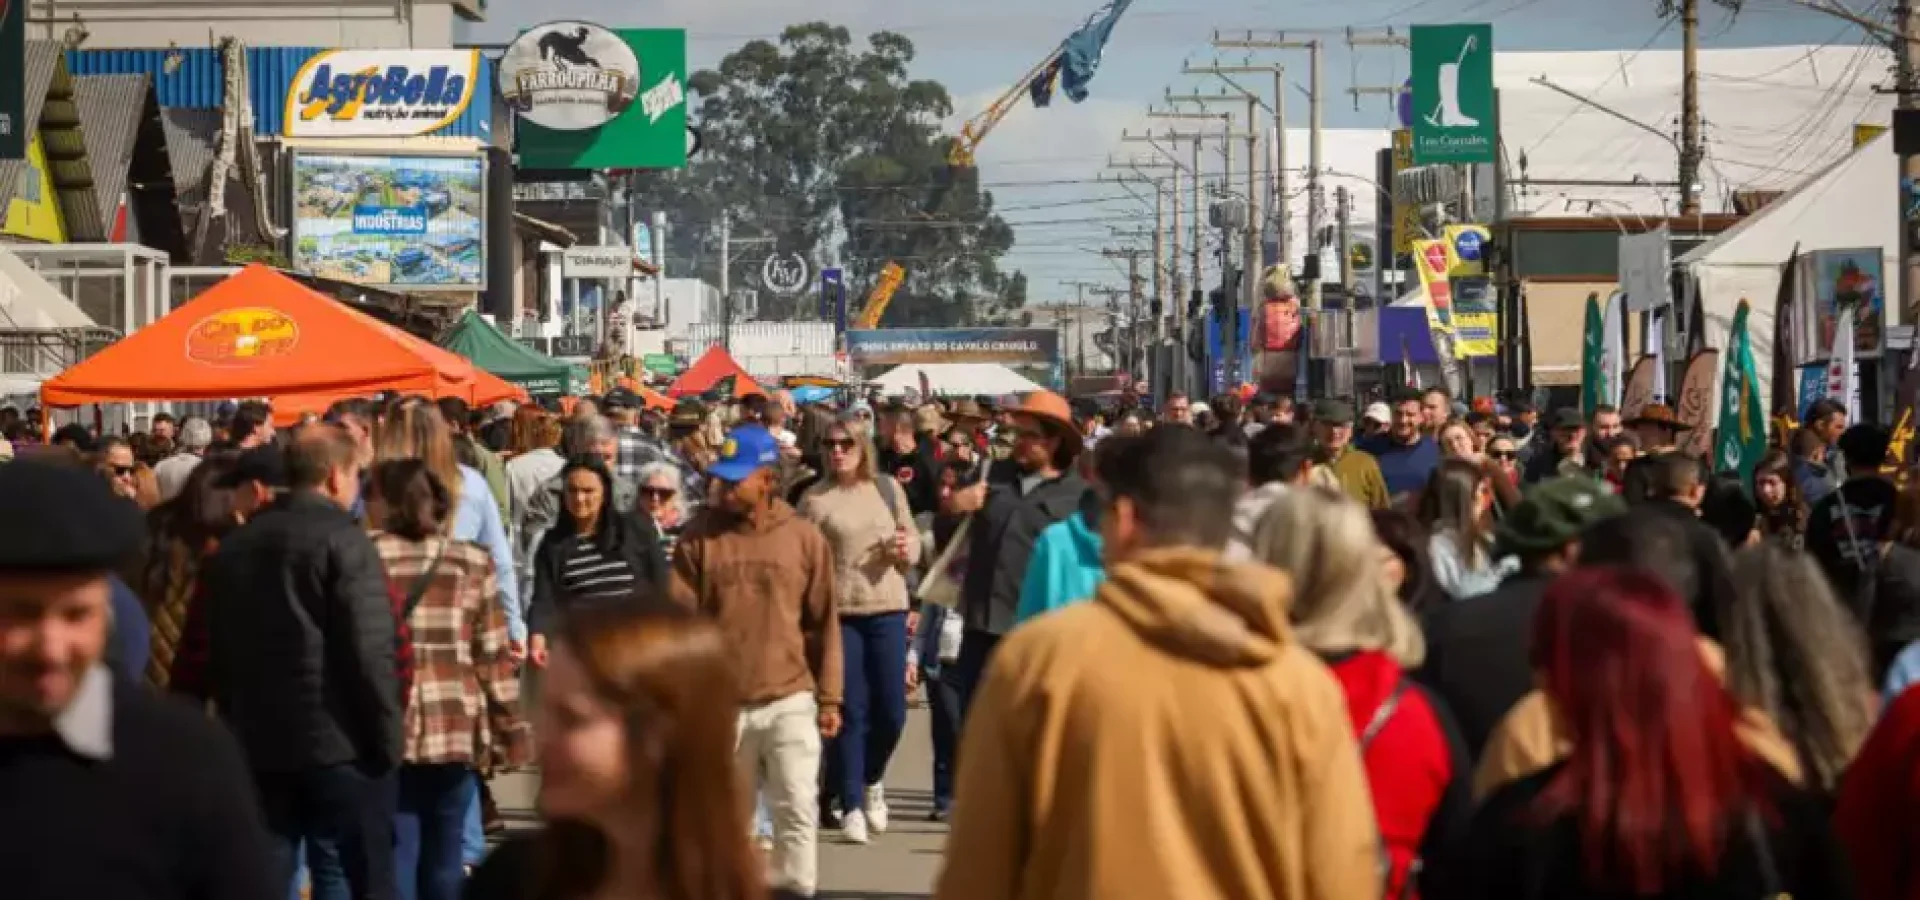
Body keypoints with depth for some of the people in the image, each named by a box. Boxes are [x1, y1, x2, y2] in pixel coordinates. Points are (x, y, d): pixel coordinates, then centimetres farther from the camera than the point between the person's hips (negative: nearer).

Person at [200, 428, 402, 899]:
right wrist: (388, 741, -8)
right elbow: (370, 652, -16)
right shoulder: (343, 540, -11)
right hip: (339, 744, -6)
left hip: (256, 744, 6)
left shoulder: (234, 545, 10)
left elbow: (217, 649, 14)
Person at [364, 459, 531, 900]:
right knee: (444, 860, 11)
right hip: (457, 731, 2)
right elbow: (493, 657, 4)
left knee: (393, 860, 2)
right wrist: (509, 734, 8)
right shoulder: (471, 562, 6)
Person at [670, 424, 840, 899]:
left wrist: (829, 698, 4)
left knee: (797, 810, -8)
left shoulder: (806, 538, 1)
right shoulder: (699, 536, 0)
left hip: (790, 700, -1)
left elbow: (824, 625, 5)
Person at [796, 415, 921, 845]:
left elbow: (915, 542, 15)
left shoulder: (888, 488, 8)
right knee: (851, 711, -2)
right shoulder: (815, 498, -1)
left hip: (887, 608, 3)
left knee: (892, 711, 3)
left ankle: (872, 779, 31)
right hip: (838, 612, -3)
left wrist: (906, 547, -8)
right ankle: (851, 806, 5)